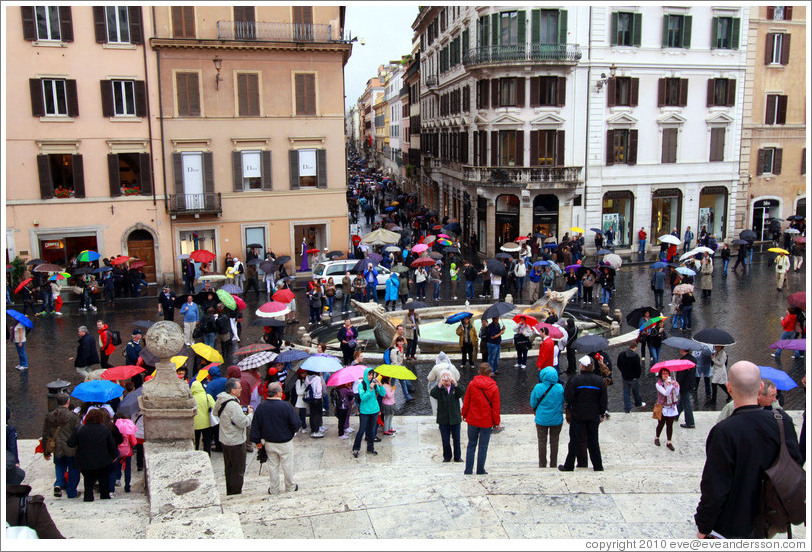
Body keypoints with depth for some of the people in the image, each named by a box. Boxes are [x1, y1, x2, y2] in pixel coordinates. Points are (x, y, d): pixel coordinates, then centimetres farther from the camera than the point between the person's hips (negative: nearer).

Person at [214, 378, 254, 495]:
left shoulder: (220, 401, 1)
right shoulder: (233, 405, -27)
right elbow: (243, 423, -27)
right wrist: (250, 414, -8)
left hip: (225, 439, 9)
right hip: (236, 441, -9)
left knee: (229, 467, 21)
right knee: (238, 469, 4)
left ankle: (229, 491, 32)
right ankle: (236, 493, 13)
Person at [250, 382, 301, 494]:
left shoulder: (261, 407, -9)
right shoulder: (285, 406, -21)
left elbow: (255, 426, -1)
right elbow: (296, 423, -17)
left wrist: (257, 440, 10)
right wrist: (292, 432, 5)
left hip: (269, 442, 3)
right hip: (285, 443, -3)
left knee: (273, 465, 16)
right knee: (287, 465, 13)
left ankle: (273, 489, 26)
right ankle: (290, 487, 28)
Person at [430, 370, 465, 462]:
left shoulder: (455, 387, 2)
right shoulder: (439, 389, -2)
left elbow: (462, 393, -19)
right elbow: (432, 394, -23)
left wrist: (456, 384, -37)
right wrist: (440, 385, -39)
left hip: (455, 419, 1)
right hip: (443, 419, -1)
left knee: (456, 439, 9)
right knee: (445, 440, 6)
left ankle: (457, 456, 27)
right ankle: (447, 457, 25)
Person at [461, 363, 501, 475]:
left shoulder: (472, 384, -7)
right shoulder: (494, 387, -10)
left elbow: (466, 402, 0)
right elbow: (496, 407, -5)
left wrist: (464, 414, 14)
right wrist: (497, 422, 5)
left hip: (472, 420, 1)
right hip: (487, 422, -1)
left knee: (471, 445, 13)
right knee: (483, 447, 10)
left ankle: (468, 470, 16)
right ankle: (480, 470, 16)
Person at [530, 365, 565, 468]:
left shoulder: (538, 387, -18)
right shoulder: (560, 388, -14)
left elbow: (533, 403, -7)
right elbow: (563, 402, 0)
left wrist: (536, 410, 14)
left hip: (541, 419, -1)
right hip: (556, 420, 1)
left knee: (542, 442, 12)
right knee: (554, 442, 16)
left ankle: (542, 465, 20)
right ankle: (553, 464, 24)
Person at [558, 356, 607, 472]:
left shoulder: (575, 379, -15)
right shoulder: (599, 380, -4)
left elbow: (568, 397, -17)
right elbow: (604, 400, 1)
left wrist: (570, 407, 5)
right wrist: (601, 414, 12)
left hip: (578, 415, -3)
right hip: (593, 416, 3)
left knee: (575, 441, 5)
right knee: (593, 441, 13)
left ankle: (569, 466, 12)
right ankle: (598, 466, 18)